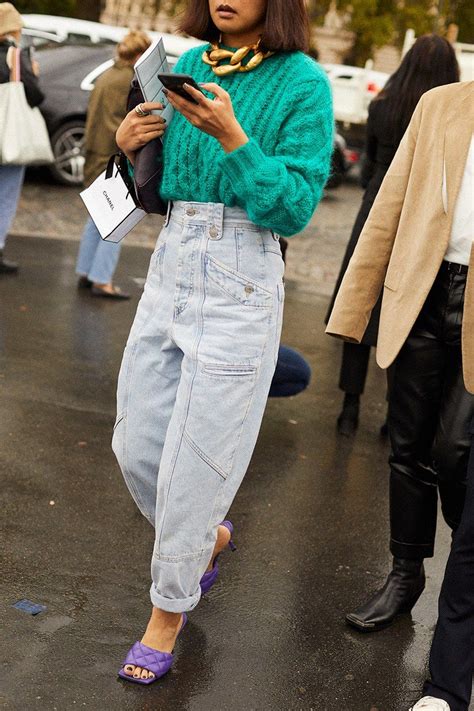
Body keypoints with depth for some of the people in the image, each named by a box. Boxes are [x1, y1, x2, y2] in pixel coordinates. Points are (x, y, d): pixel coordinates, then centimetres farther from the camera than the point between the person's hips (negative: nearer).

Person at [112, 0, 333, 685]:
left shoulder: (302, 82, -8)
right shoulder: (188, 65, 9)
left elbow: (294, 210, -13)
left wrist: (231, 138, -23)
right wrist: (129, 144, -5)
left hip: (239, 287, -6)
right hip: (168, 271, 6)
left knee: (194, 463, 2)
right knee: (137, 447, 12)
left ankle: (169, 610, 24)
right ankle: (208, 538, 41)